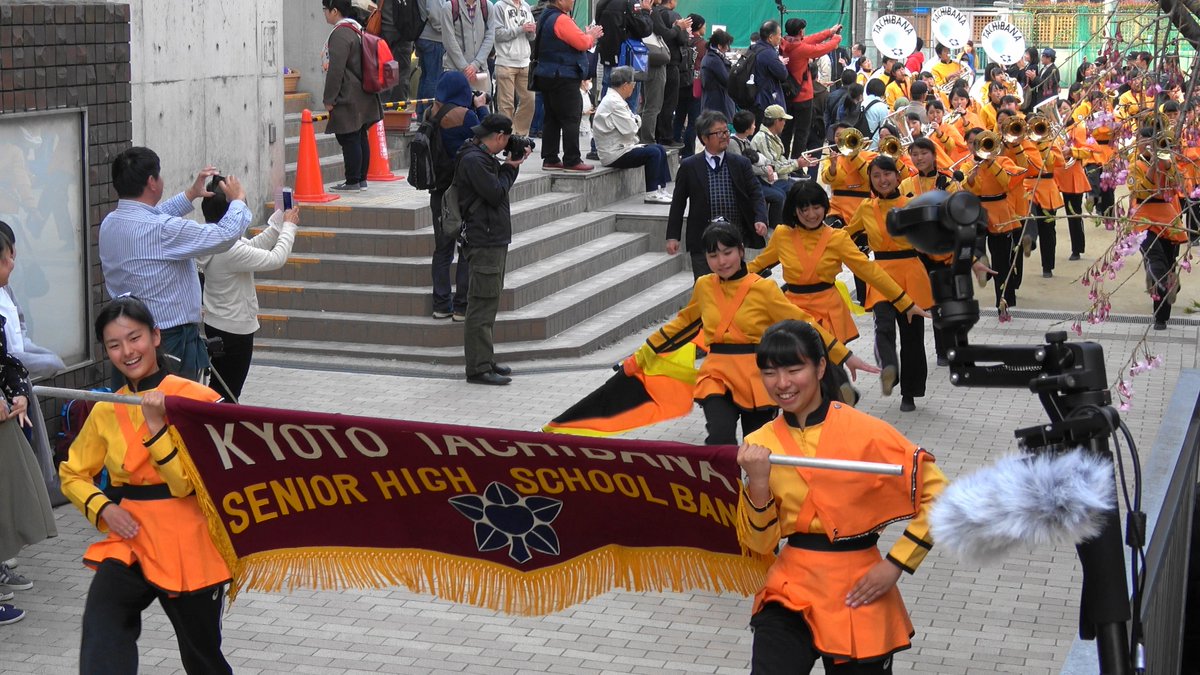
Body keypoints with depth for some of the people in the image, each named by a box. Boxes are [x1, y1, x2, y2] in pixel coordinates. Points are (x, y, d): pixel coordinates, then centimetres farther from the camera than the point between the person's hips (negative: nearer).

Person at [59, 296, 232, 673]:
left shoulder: (196, 399, -9)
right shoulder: (105, 411, 5)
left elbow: (190, 483, -14)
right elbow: (73, 475, 16)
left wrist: (156, 426, -23)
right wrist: (103, 508, -4)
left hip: (188, 546, -2)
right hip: (130, 541, 2)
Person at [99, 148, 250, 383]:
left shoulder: (109, 223, 3)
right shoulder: (163, 230, -23)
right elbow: (226, 234, -19)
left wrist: (191, 194, 30)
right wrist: (238, 200, 0)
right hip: (171, 338, -8)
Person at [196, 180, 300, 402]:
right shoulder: (231, 251, -29)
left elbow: (254, 246, 10)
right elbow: (276, 259, -23)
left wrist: (281, 221, 6)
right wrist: (289, 226, -8)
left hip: (215, 325, 9)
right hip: (235, 330, -9)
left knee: (219, 388, 19)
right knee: (227, 394, 2)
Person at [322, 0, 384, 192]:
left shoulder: (340, 34, -17)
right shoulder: (357, 29, 14)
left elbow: (336, 69, -21)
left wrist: (329, 98, -15)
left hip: (348, 99, -10)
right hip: (363, 97, 10)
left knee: (349, 140, -5)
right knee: (360, 138, 13)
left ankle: (352, 182, -3)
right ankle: (361, 179, 19)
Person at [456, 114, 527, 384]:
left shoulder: (483, 157, 17)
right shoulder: (473, 160, -15)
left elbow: (499, 187, 20)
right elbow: (496, 194, -19)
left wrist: (510, 166, 7)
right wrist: (510, 168, -4)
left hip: (495, 239, 11)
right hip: (485, 242, -11)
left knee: (487, 304, 15)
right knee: (482, 305, -9)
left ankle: (485, 361, 23)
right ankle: (478, 368, -7)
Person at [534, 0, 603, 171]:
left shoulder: (546, 16, 14)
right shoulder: (561, 19, -17)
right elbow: (582, 43, -19)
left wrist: (587, 35, 7)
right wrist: (591, 36, 2)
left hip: (547, 77, 10)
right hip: (563, 78, -10)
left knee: (552, 118, 11)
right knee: (571, 119, -6)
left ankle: (550, 159, 13)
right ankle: (572, 160, -5)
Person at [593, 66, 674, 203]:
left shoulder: (616, 99, 14)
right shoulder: (613, 103, -20)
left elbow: (636, 122, 15)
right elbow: (630, 129, -20)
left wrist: (635, 120, -6)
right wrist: (635, 122, 0)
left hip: (622, 147, 11)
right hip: (613, 155, -11)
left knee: (660, 149, 8)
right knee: (653, 153, -20)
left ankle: (662, 190, 8)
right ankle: (651, 194, -14)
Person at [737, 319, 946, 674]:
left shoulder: (864, 432, -11)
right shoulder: (760, 445, 0)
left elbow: (937, 495, -8)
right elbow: (759, 544, 1)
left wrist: (895, 564, -10)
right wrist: (758, 483, -15)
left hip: (856, 595, -2)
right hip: (790, 593, 2)